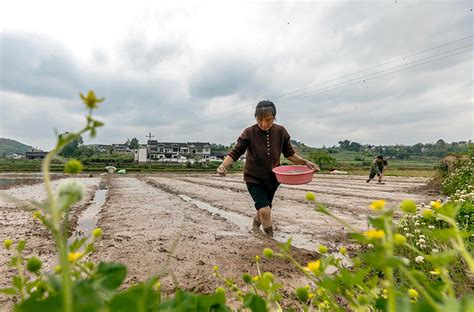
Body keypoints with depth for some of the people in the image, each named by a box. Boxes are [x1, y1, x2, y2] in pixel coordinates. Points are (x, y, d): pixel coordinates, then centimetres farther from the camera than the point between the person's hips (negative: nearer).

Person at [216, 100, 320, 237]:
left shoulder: (280, 132, -11)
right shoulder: (249, 133, -19)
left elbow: (289, 153, 0)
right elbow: (235, 153, -18)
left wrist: (305, 162, -13)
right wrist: (224, 165, -36)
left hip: (272, 178, 4)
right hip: (254, 178, -3)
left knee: (264, 210, 20)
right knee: (265, 211, -17)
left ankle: (256, 223, 53)